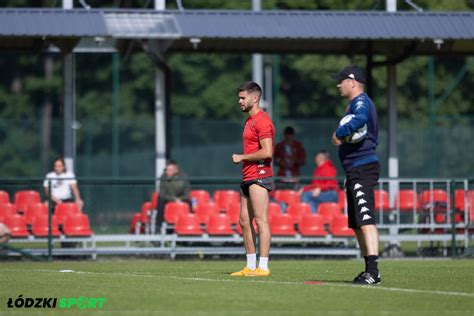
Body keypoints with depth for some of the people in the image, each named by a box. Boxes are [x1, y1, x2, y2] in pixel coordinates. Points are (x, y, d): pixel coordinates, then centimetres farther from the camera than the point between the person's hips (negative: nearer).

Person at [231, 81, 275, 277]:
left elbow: (267, 152, -20)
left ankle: (263, 267, -11)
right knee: (244, 221, 11)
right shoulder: (249, 120, 19)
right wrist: (242, 160, 13)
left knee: (260, 220, -10)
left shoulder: (262, 121, -12)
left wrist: (242, 157, -11)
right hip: (248, 178, 10)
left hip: (259, 175, -10)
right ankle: (250, 266, 15)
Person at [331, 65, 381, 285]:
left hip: (362, 169, -12)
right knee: (356, 224, 14)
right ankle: (369, 270, 18)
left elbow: (360, 119, -35)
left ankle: (373, 271, -28)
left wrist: (339, 134, -22)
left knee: (365, 219, -19)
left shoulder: (360, 101, -9)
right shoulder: (355, 103, 23)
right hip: (355, 171, 12)